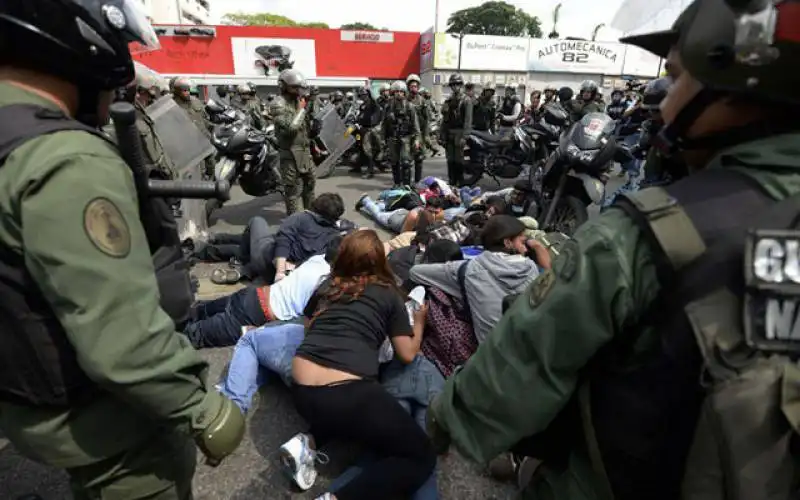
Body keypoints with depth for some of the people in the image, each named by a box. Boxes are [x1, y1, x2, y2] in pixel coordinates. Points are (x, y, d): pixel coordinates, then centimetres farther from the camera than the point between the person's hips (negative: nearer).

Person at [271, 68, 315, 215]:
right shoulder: (278, 104, -13)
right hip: (290, 151, -8)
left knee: (309, 181, 18)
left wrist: (313, 144, 19)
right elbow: (291, 127, -27)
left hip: (305, 149, 8)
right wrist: (301, 109, -15)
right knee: (292, 187, -3)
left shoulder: (298, 100, 12)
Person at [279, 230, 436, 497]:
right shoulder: (389, 294, 6)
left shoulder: (325, 287, 17)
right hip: (346, 392, -6)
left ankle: (308, 443, 12)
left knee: (372, 406, 34)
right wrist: (419, 322, 27)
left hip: (302, 390, 7)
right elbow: (407, 354, 10)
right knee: (421, 457, 7)